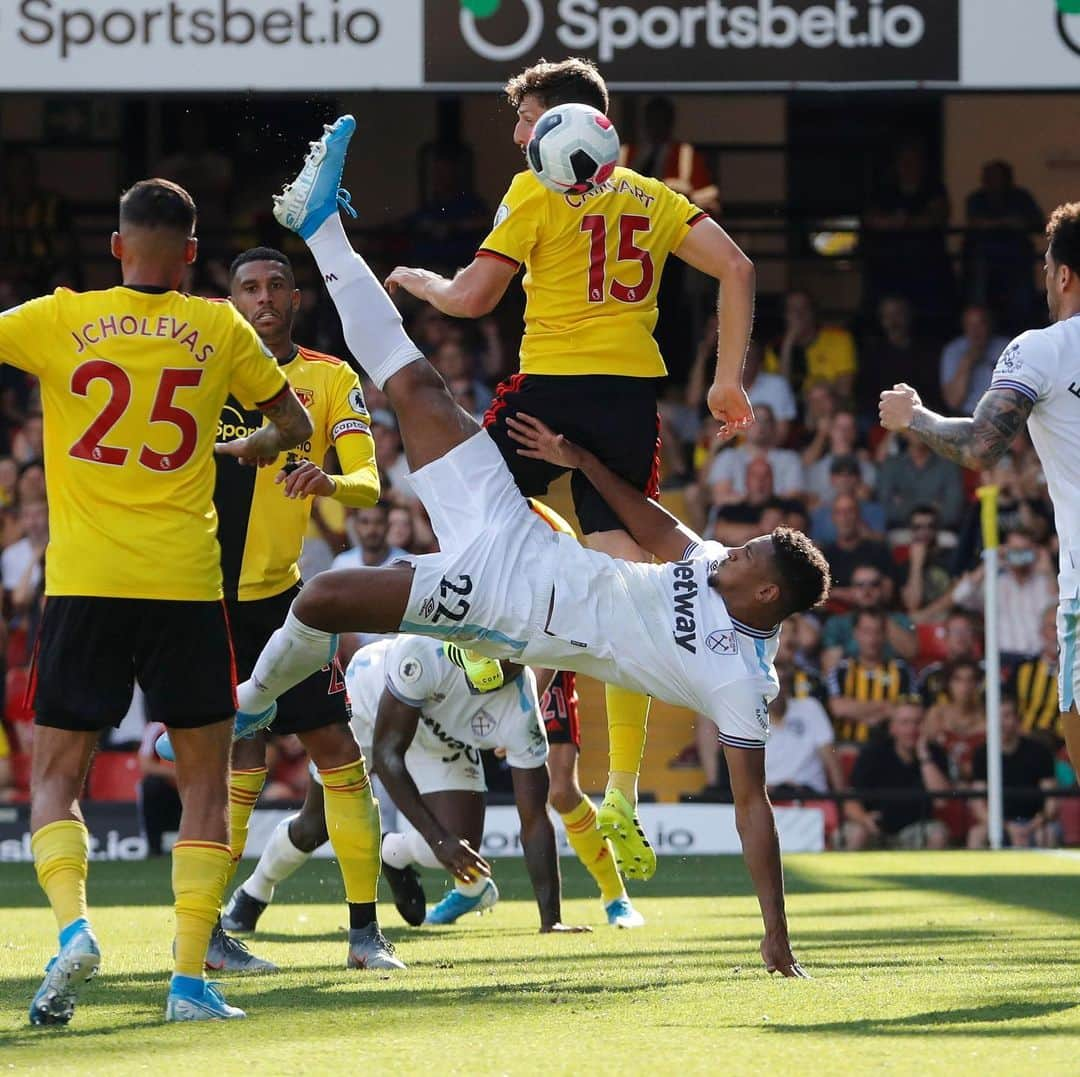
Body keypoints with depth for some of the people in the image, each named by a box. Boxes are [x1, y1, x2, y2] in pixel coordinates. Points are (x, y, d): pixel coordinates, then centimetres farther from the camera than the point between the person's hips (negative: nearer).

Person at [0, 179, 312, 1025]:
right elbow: (296, 426, 18)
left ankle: (73, 923, -18)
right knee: (205, 783, 11)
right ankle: (191, 976, 0)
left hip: (83, 582, 0)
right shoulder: (219, 330, 5)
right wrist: (253, 446, 37)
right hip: (185, 584, 0)